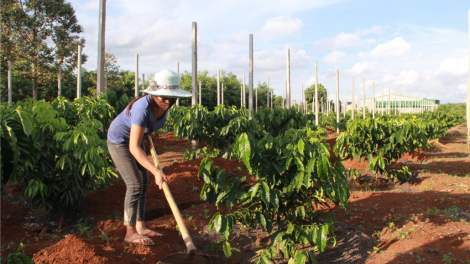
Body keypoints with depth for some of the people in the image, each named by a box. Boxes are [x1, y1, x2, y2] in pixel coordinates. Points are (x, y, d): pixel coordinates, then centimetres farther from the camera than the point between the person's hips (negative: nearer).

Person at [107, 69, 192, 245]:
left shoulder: (164, 104, -15)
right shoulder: (143, 109, -38)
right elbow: (134, 148, -38)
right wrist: (156, 171, -42)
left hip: (135, 138, 8)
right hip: (119, 141, -8)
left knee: (143, 184, 7)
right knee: (135, 185, -11)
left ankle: (140, 227, 17)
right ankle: (130, 233, 0)